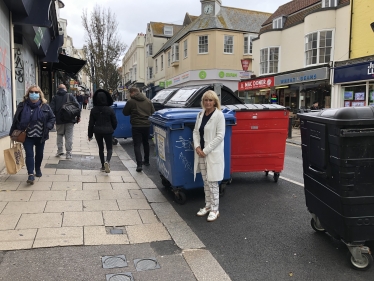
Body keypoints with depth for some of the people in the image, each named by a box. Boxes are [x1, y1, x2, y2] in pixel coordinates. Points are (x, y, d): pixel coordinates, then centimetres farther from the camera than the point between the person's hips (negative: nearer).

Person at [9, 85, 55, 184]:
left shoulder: (45, 106, 0)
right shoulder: (22, 106, 0)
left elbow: (52, 118, 6)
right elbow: (16, 120, 6)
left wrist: (48, 127, -10)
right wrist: (13, 132, 4)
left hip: (40, 136, 1)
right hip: (27, 136, -1)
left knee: (39, 154, 15)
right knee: (29, 154, -9)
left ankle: (38, 169, 38)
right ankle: (31, 174, -10)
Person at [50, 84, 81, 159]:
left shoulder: (55, 97, 6)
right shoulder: (70, 95, 5)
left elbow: (52, 109, 0)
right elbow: (77, 105, -2)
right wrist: (78, 116, 3)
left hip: (59, 120, 1)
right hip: (70, 119, -1)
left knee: (59, 134, 18)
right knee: (69, 136, 2)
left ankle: (60, 150, 11)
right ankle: (68, 153, 0)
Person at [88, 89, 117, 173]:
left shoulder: (94, 110, -4)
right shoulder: (110, 109, -9)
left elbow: (91, 123, -1)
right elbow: (114, 122, -3)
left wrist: (90, 134, 7)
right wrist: (112, 129, 18)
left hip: (97, 131, 2)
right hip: (107, 131, -2)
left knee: (101, 148, 15)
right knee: (109, 148, 8)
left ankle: (103, 166, 18)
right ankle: (107, 161, -20)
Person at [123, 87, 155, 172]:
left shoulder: (131, 101, -8)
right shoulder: (148, 101, 7)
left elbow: (125, 113, 2)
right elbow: (153, 112, 11)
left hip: (136, 126, -5)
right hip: (147, 125, 5)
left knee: (137, 145, -3)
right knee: (146, 143, 22)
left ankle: (139, 164, -15)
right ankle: (146, 161, 33)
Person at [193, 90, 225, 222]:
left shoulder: (219, 115, -11)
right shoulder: (201, 114, 8)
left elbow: (220, 136, -15)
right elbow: (196, 131, 11)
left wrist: (206, 150, -15)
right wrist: (197, 147, -6)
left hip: (213, 154, -6)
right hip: (201, 153, 6)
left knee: (212, 182, 0)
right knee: (206, 182, 15)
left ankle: (214, 210, 12)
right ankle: (208, 205, 29)